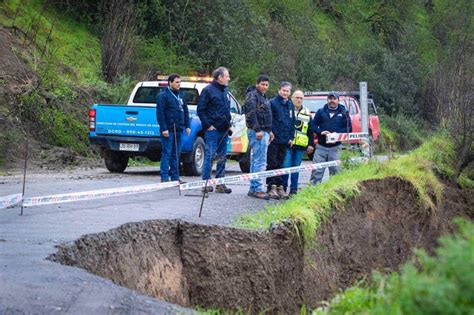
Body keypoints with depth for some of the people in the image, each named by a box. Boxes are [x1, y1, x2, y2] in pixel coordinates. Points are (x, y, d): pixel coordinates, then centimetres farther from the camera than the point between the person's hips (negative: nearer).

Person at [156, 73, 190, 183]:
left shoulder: (180, 96, 17)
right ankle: (164, 177, -6)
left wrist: (187, 126, 12)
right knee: (166, 153, -7)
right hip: (168, 130, -7)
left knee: (176, 154, 9)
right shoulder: (163, 95, -7)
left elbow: (185, 111, 21)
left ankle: (175, 177, 14)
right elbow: (160, 113, -13)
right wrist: (164, 128, -18)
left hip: (178, 129, 7)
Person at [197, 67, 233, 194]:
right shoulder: (208, 90, -7)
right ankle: (206, 183, -6)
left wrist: (229, 125, 14)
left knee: (222, 158, 9)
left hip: (224, 131, 8)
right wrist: (208, 125, -14)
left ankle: (220, 184, 13)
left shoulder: (225, 91, 17)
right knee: (210, 156, -9)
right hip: (213, 130, -8)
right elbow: (201, 110, -8)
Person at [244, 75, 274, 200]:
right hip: (257, 132, -10)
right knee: (260, 161, -13)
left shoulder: (264, 97, 22)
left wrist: (270, 131, 24)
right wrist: (257, 130, -24)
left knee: (255, 161, 11)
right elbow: (251, 113, -19)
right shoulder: (252, 95, -9)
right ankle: (258, 189, -14)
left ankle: (253, 189, 13)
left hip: (264, 132, 10)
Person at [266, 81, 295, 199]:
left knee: (280, 164, 10)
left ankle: (279, 186, 13)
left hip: (284, 140, 6)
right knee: (272, 163, -6)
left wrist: (291, 137, 12)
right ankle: (271, 187, -5)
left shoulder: (290, 105, 15)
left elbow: (292, 122, 19)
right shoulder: (272, 103, -6)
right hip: (273, 139, -6)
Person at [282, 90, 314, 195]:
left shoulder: (307, 113, 16)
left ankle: (294, 189, 9)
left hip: (300, 146, 3)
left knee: (296, 168, 5)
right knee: (286, 166, -9)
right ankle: (283, 187, 2)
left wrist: (311, 144, 12)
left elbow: (310, 131, 18)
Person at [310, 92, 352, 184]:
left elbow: (349, 128, 3)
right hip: (321, 146, 1)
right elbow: (313, 125, 9)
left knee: (335, 171, 3)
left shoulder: (343, 113, 6)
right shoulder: (321, 111, 10)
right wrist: (320, 131, -11)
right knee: (317, 170, -5)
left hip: (335, 148, -1)